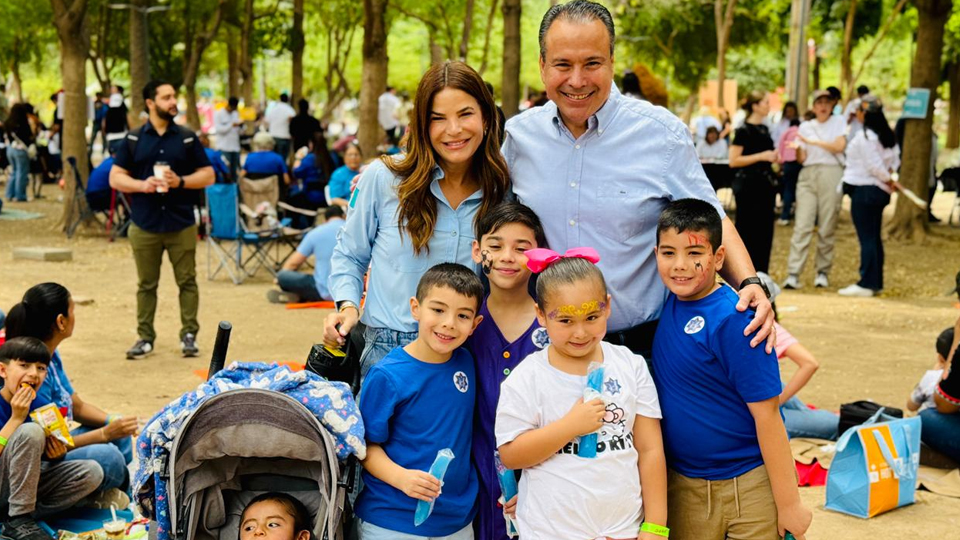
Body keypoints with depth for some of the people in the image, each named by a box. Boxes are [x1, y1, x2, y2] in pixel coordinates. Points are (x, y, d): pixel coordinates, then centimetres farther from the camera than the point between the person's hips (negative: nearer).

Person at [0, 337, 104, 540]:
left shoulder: (40, 407, 0)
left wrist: (55, 454, -11)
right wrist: (16, 418, -27)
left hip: (23, 484, 7)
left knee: (91, 472, -6)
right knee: (30, 431, -28)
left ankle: (21, 516, -10)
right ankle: (18, 520, -19)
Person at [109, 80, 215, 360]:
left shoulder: (187, 138, 7)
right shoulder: (133, 140, 6)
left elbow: (208, 175, 5)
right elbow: (116, 178, 5)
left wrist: (181, 181, -12)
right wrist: (142, 185, -13)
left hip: (181, 224, 0)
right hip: (144, 225, 0)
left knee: (187, 281, 2)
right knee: (146, 284, 7)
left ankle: (188, 334, 11)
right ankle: (145, 337, 15)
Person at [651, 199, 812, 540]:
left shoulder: (732, 320, -20)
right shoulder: (669, 303, -1)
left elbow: (766, 413, -18)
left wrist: (789, 503, -15)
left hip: (749, 487, -6)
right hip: (683, 485, 6)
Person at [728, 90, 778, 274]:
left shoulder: (764, 129, 14)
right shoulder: (744, 130, -9)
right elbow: (733, 161, -15)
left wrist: (775, 157, 7)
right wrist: (761, 156, -18)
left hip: (766, 184, 8)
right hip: (748, 185, -8)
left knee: (765, 231, 8)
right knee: (747, 231, -3)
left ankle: (761, 274, 15)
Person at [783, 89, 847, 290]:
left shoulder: (838, 123, 9)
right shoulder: (805, 126, 13)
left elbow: (839, 146, -7)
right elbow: (801, 158, 7)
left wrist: (814, 142, -12)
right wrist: (796, 148, -15)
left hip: (831, 175, -1)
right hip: (808, 175, 1)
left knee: (827, 227, -1)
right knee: (802, 226, -9)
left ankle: (823, 272, 8)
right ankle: (793, 274, -14)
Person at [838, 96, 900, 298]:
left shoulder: (865, 136, -16)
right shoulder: (887, 135, 11)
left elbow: (874, 165, -17)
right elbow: (895, 159, 14)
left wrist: (888, 179, -4)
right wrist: (889, 177, 3)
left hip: (864, 190, -9)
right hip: (880, 190, 9)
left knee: (866, 238, -8)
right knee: (874, 237, 14)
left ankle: (867, 284, -8)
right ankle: (876, 282, 19)